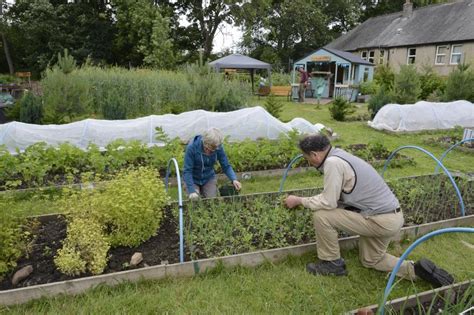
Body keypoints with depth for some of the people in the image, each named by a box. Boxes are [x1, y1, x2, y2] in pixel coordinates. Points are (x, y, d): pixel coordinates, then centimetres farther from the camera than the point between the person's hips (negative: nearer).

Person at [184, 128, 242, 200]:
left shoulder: (218, 148, -20)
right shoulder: (192, 147, -28)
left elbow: (226, 166, -12)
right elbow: (187, 171, -26)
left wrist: (234, 179, -31)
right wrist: (192, 191, -34)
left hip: (208, 178, 2)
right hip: (193, 179, -2)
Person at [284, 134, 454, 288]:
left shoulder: (332, 162, -22)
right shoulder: (339, 155, 8)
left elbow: (328, 203, -20)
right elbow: (332, 196, 17)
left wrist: (299, 200, -7)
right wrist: (306, 200, 18)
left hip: (382, 220, -10)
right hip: (391, 216, 10)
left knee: (321, 216, -11)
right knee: (371, 260, 27)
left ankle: (332, 263, 7)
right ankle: (416, 269, 18)